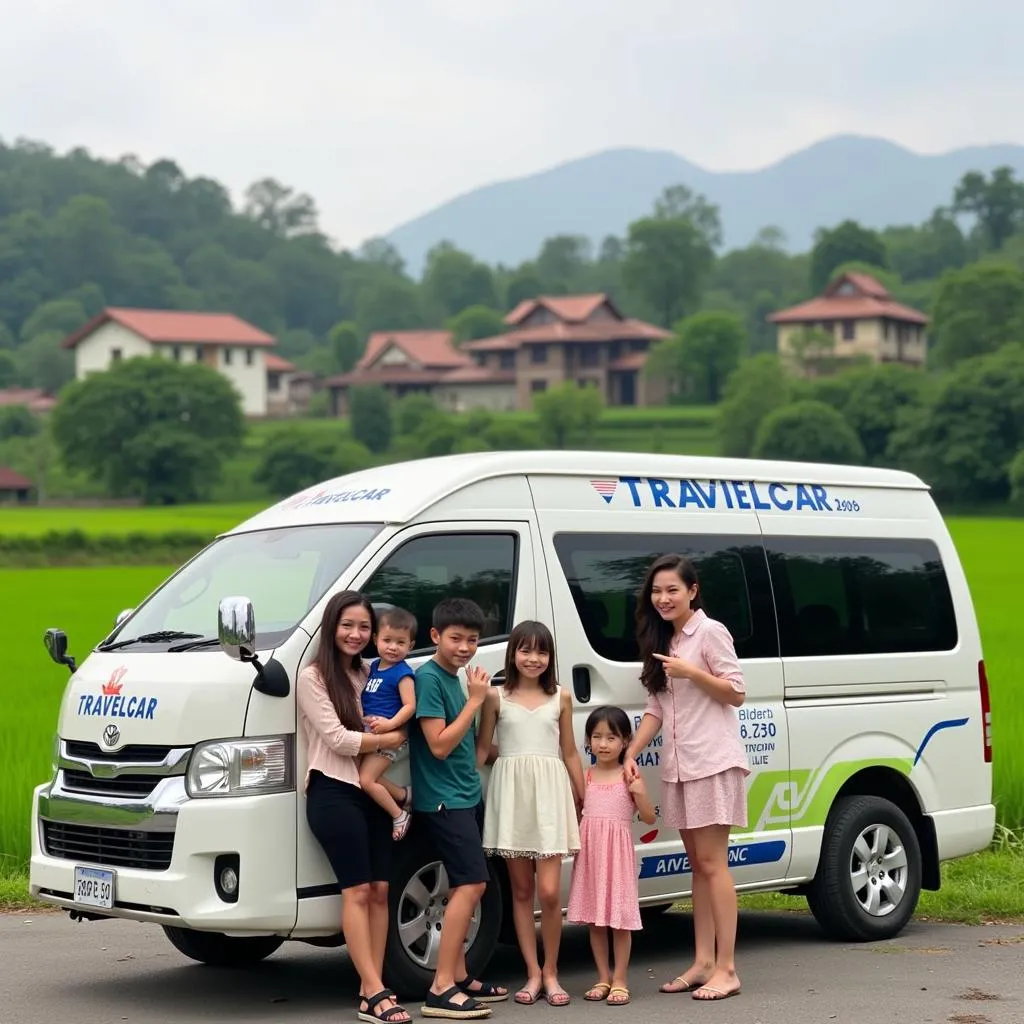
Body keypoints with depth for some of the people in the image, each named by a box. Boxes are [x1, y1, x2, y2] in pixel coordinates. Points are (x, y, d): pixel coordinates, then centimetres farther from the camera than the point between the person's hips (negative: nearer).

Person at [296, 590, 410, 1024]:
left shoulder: (368, 675, 16)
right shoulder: (313, 677, -3)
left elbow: (392, 721, 19)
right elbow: (337, 739, -11)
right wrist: (390, 739, -3)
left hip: (372, 791, 7)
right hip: (334, 792, -7)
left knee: (379, 890, 1)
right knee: (358, 891, -11)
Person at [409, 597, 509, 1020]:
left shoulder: (457, 678, 12)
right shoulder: (428, 677, -13)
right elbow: (439, 744, -19)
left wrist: (482, 699, 7)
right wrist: (474, 700, -16)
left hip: (466, 795, 9)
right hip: (442, 798, -9)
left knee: (464, 887, 12)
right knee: (472, 883, -16)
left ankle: (459, 977, 19)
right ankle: (441, 989, -18)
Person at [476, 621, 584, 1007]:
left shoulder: (560, 698, 8)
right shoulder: (496, 697, 5)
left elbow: (570, 753, 11)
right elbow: (481, 748, 6)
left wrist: (585, 801, 9)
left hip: (550, 792, 0)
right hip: (510, 791, 0)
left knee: (549, 892, -7)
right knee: (521, 891, 5)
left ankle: (551, 973, 6)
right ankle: (533, 973, 11)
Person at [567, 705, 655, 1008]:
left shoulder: (629, 777, -2)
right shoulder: (584, 777, 6)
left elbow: (649, 818, -3)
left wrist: (640, 793, -18)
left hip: (618, 851, -3)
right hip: (590, 850, 3)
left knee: (620, 918, -1)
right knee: (594, 918, 8)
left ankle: (620, 979, 6)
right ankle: (603, 977, 17)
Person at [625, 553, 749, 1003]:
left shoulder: (710, 632, -6)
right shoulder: (663, 642, 16)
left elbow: (736, 692, -8)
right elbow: (655, 708, 14)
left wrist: (690, 672, -19)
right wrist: (630, 753, 3)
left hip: (712, 762, -8)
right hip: (677, 766, 8)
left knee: (712, 864, -9)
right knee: (698, 865, 9)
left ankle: (725, 969, -7)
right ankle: (703, 963, 11)